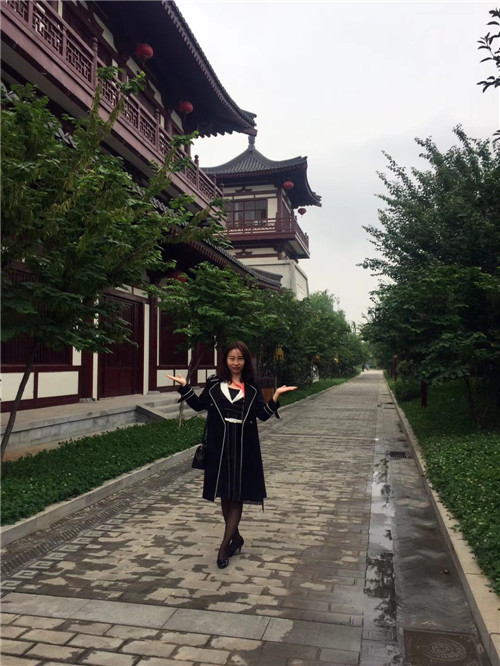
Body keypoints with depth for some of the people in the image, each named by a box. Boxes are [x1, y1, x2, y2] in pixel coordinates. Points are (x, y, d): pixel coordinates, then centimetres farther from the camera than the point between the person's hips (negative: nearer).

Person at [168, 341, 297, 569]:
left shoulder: (252, 388, 3)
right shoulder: (214, 384, 4)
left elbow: (263, 414, -2)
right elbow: (199, 405, 5)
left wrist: (276, 396, -16)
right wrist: (184, 386, -5)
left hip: (243, 447, -1)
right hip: (219, 445, 1)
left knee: (237, 495, -1)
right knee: (224, 494, 11)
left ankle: (224, 545, 5)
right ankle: (236, 537, 29)